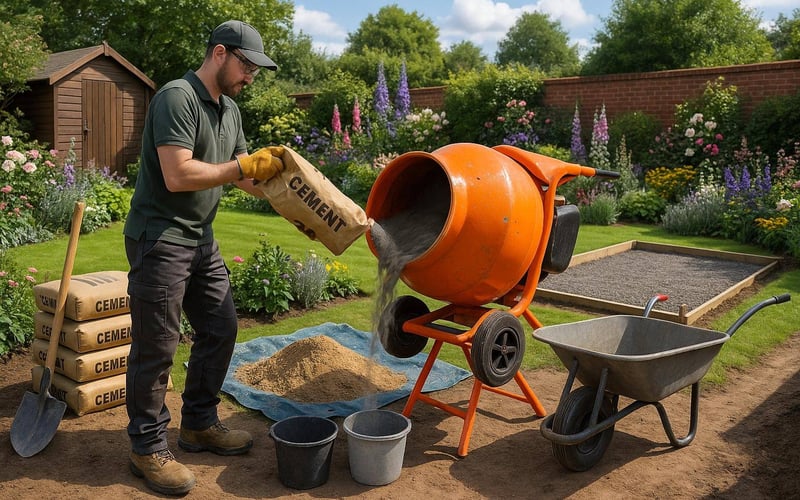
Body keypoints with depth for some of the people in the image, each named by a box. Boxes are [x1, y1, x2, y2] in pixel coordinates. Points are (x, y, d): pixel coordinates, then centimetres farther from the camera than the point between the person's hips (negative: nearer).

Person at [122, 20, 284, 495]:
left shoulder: (230, 110, 12)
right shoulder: (177, 97, -16)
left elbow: (245, 175, 15)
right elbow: (178, 176, -25)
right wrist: (244, 165, -18)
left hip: (201, 240, 9)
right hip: (160, 238, -9)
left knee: (221, 328, 12)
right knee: (156, 345, 0)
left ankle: (199, 423, 29)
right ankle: (148, 448, 15)